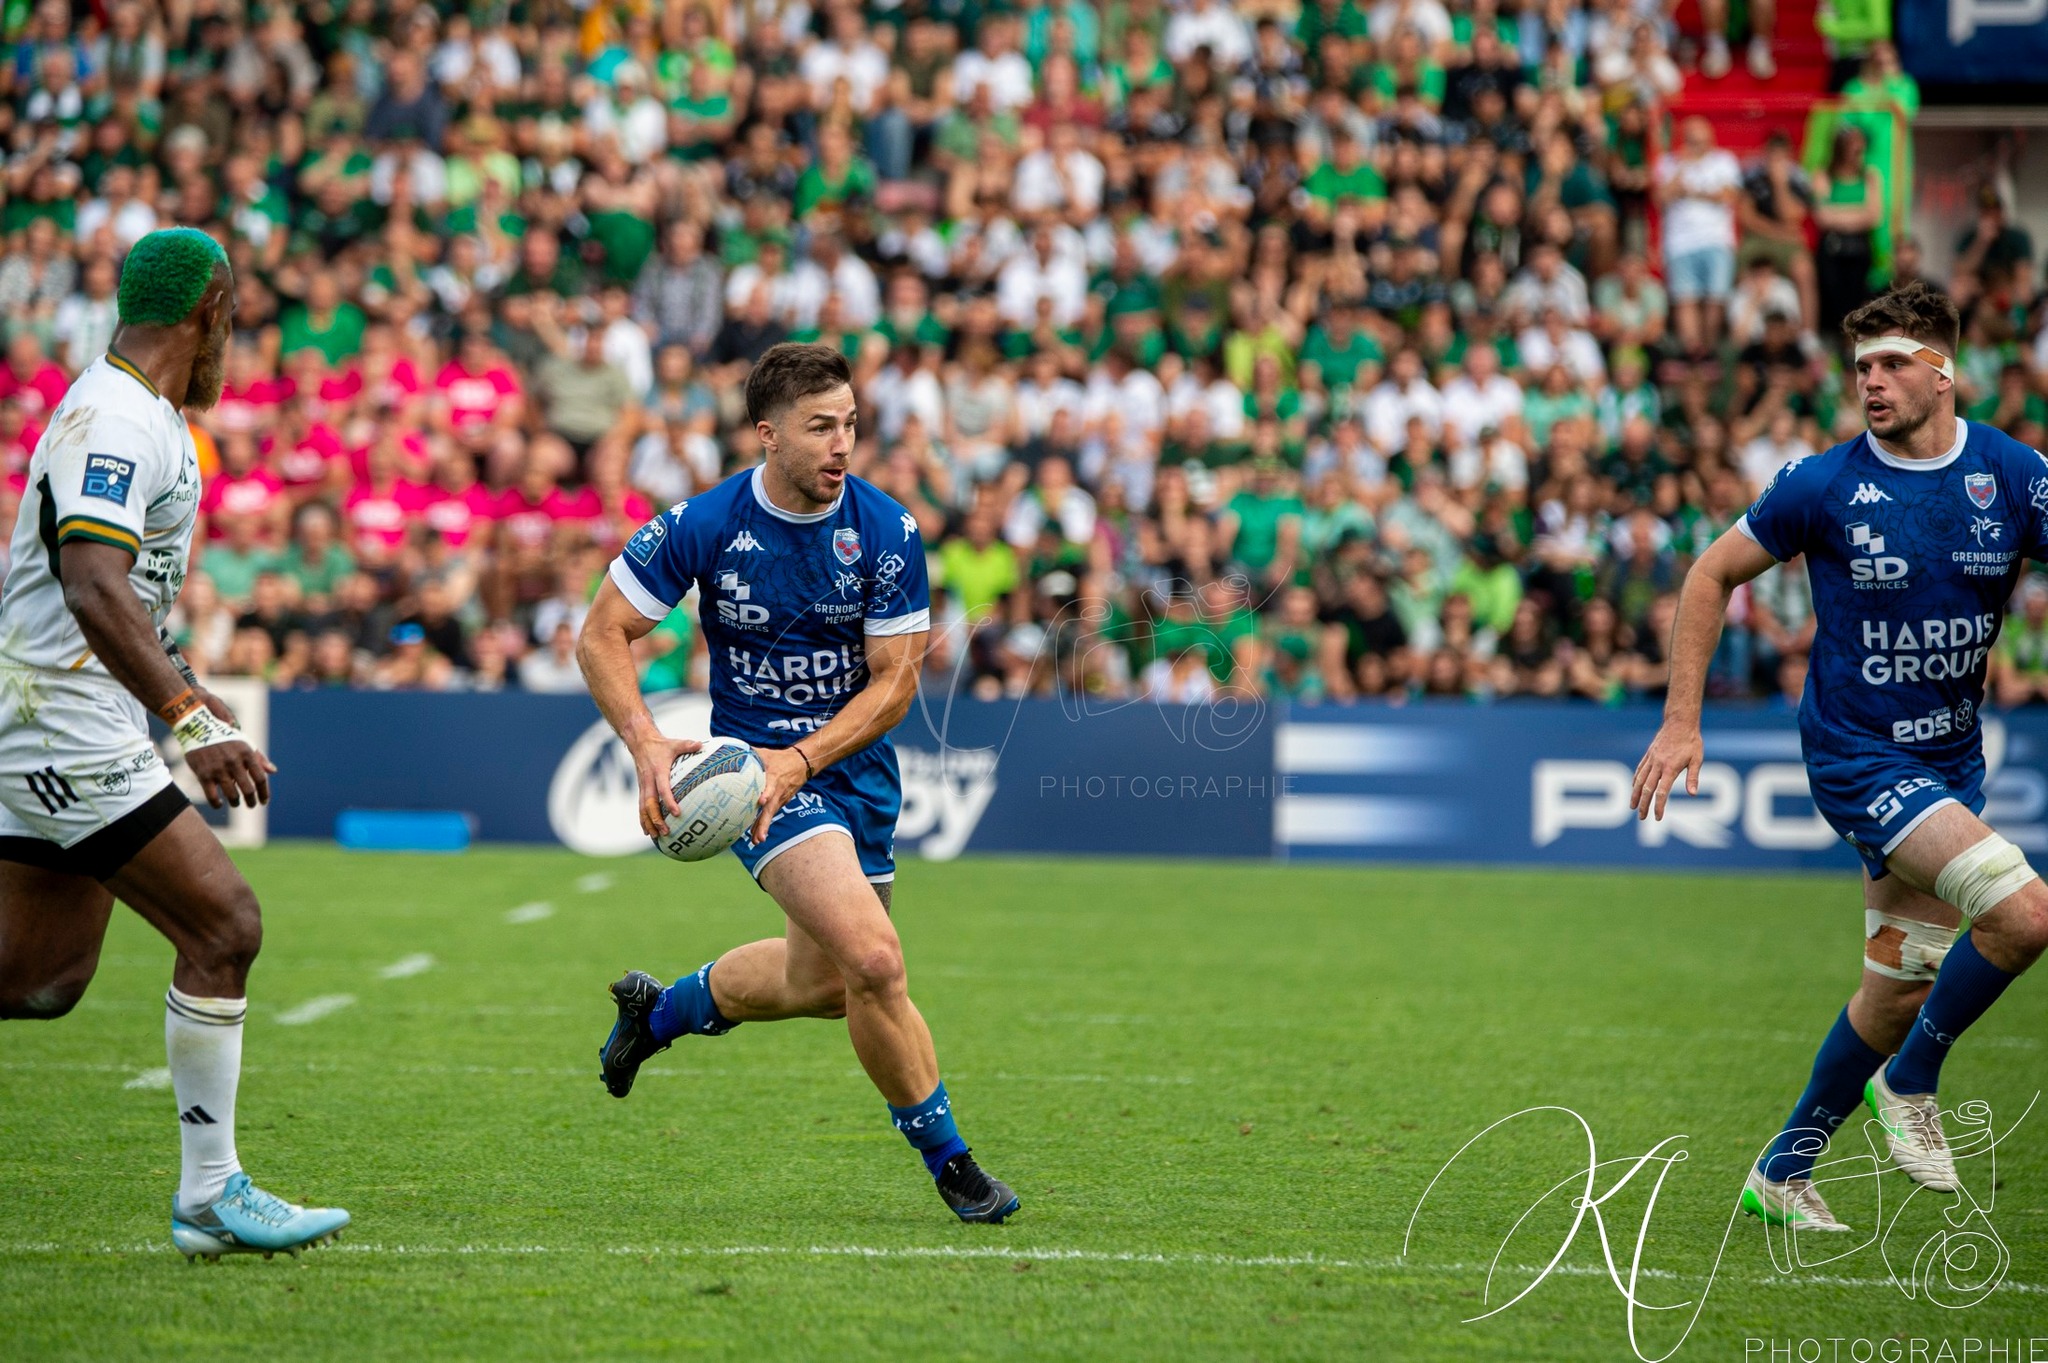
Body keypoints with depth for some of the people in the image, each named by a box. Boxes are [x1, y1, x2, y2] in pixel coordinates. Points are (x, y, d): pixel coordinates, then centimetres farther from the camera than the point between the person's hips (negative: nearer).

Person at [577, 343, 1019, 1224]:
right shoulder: (703, 526, -15)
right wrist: (647, 745, -23)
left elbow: (895, 680, -8)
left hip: (856, 765, 4)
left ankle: (662, 1009, 47)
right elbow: (602, 635, -7)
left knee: (820, 980, 19)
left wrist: (802, 759, -22)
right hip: (756, 761, -4)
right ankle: (944, 1155, -5)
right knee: (875, 960, -22)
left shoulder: (887, 532, -11)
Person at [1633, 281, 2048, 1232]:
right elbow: (1712, 575, 0)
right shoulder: (1824, 485, -12)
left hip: (1950, 760, 5)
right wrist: (1681, 720, -5)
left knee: (1902, 988, 11)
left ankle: (1784, 1170, 28)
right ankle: (1911, 1081, 0)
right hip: (1856, 754, -5)